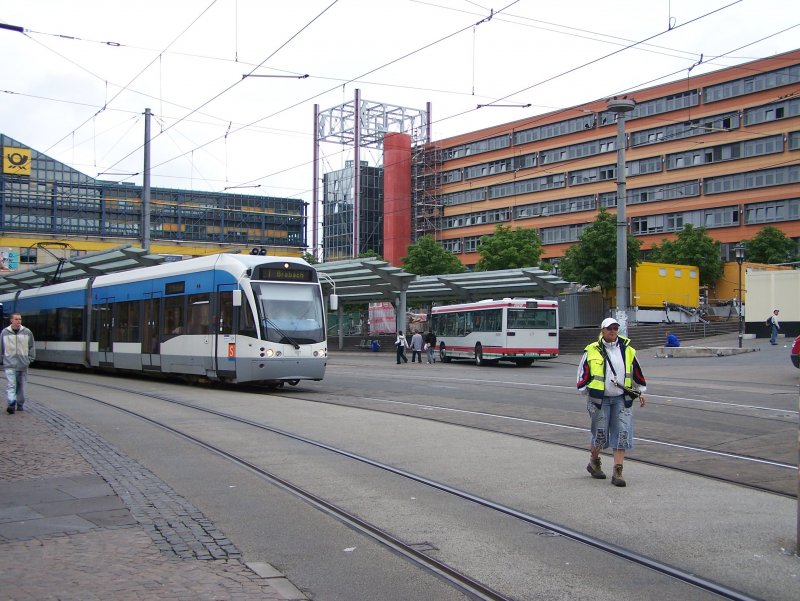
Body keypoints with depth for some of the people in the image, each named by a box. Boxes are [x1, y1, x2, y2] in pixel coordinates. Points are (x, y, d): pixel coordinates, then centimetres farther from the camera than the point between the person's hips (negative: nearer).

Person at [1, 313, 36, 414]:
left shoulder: (27, 332, 3)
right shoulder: (4, 332, 2)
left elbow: (32, 346, 10)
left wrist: (30, 358, 5)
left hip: (23, 364, 1)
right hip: (9, 364, -1)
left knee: (21, 385, 8)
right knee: (11, 385, -11)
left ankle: (20, 405, 17)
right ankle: (11, 403, -20)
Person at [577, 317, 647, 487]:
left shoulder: (627, 350, 7)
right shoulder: (592, 351, -3)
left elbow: (636, 373, 18)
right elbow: (583, 373, 4)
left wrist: (640, 392, 19)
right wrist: (586, 393, 1)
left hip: (621, 399, 3)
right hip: (600, 400, -3)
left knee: (622, 434, -6)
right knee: (600, 434, 4)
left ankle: (618, 472, -2)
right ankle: (594, 463, 30)